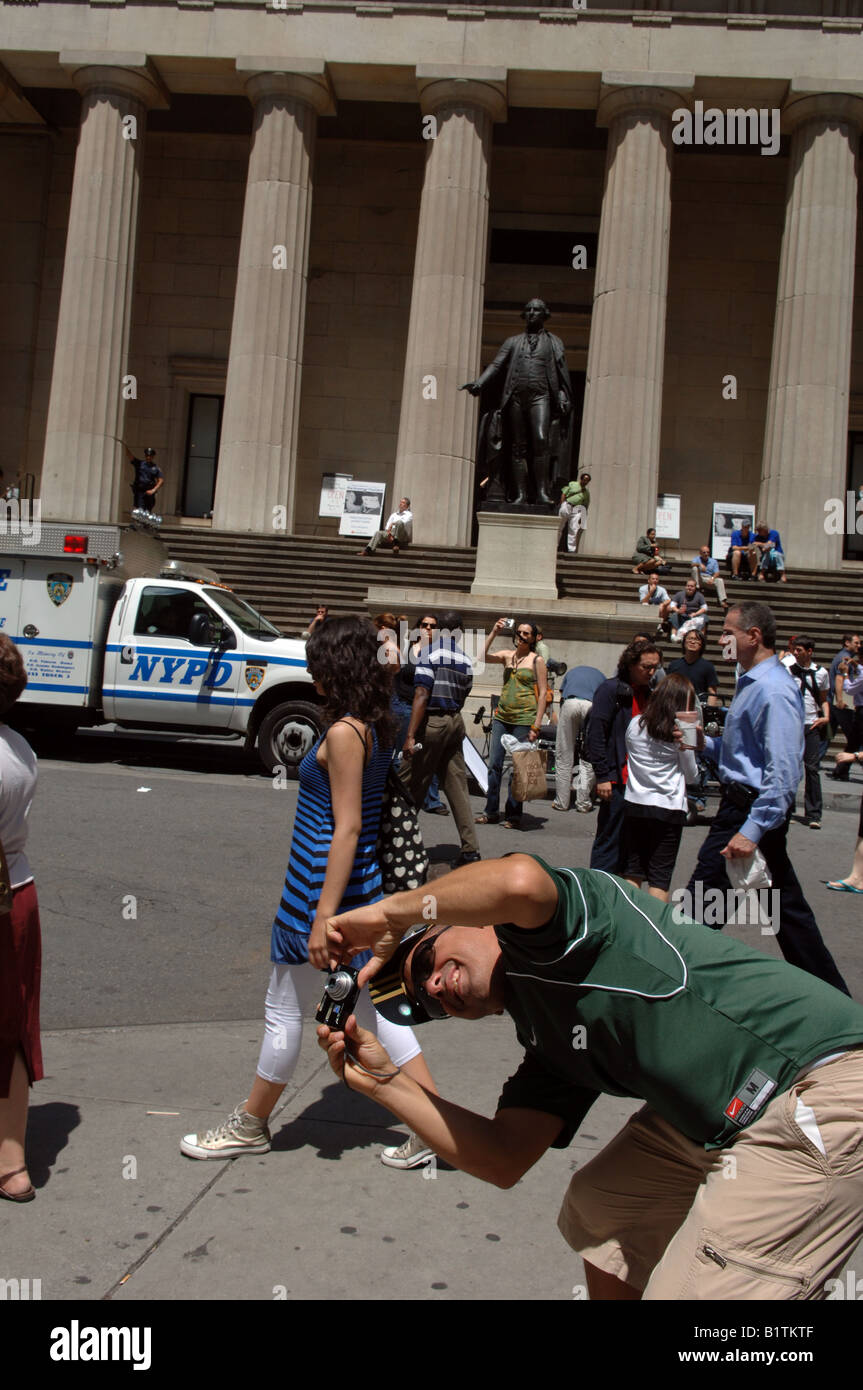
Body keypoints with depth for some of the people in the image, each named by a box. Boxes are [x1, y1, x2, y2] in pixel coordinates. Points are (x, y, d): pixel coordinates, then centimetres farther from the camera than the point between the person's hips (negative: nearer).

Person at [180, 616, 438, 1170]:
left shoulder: (344, 733, -19)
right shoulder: (377, 726, 7)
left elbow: (347, 827, -21)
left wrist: (323, 914, -20)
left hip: (324, 883, -9)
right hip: (364, 885, 9)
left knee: (285, 1010, 9)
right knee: (376, 1006, 15)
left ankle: (251, 1126, 28)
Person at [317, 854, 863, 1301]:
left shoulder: (537, 936, -8)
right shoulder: (546, 1042, 17)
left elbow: (520, 881, -32)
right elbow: (503, 1160, 12)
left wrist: (390, 912, -15)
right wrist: (383, 1081, 8)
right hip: (729, 1118, 10)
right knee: (597, 1210, 22)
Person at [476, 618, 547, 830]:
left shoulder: (537, 660, -2)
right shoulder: (507, 656, 10)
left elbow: (542, 694, -4)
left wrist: (536, 726, -10)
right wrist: (494, 633, -8)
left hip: (523, 719, -4)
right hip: (502, 716, 4)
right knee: (494, 764, 4)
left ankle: (513, 815, 9)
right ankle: (491, 812, 14)